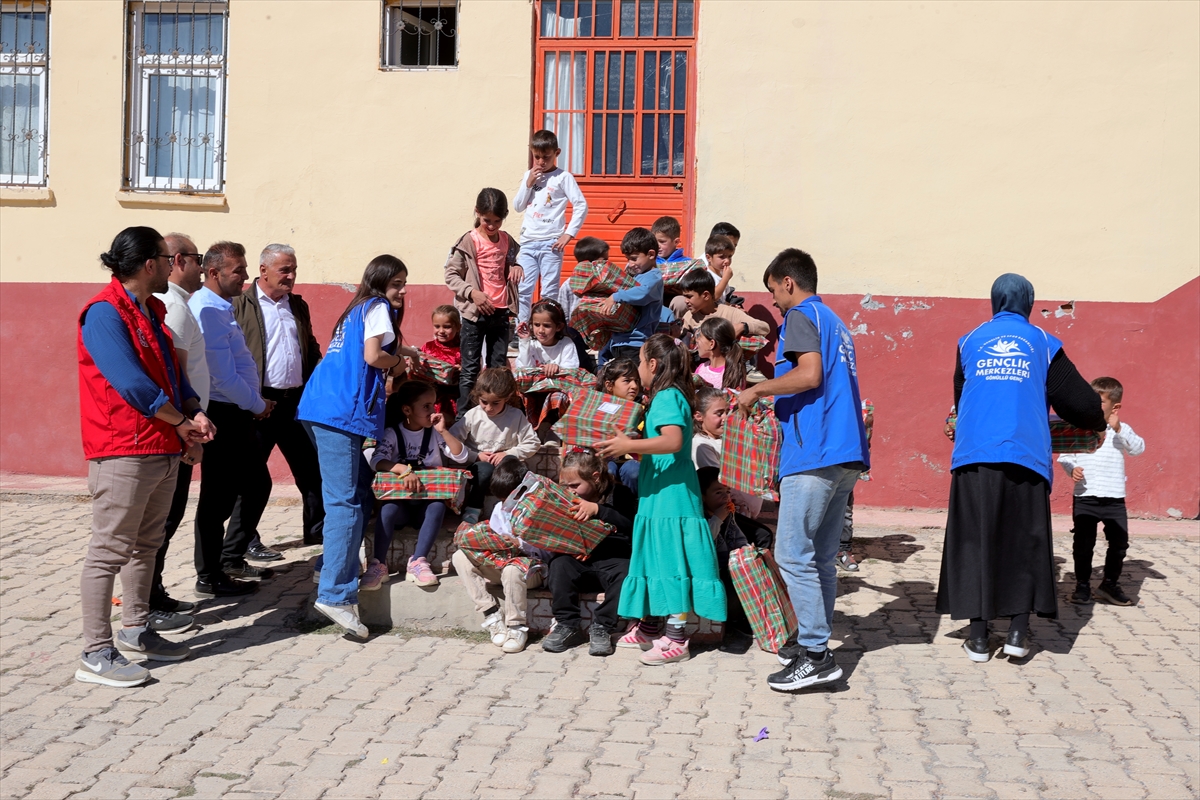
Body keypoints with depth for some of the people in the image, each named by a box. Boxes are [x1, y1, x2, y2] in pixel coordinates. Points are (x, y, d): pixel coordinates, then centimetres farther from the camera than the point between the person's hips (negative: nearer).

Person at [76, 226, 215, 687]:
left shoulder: (151, 312, 16)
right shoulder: (105, 313, -14)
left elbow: (173, 372, 18)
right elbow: (131, 383, -21)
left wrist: (194, 413, 0)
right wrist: (182, 424, -11)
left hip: (164, 450, 10)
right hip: (123, 452, -10)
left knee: (146, 544, 17)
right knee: (110, 550, -5)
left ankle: (135, 630, 29)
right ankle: (96, 654, 0)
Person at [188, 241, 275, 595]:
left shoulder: (223, 308, 13)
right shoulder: (207, 311, -19)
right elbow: (223, 376, -22)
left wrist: (257, 401, 8)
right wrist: (257, 404, -9)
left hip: (238, 413, 10)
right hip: (222, 415, -10)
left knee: (257, 483, 19)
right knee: (218, 496, 0)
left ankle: (232, 558, 30)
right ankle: (209, 577, 12)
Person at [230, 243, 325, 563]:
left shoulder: (299, 305, 15)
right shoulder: (241, 304, -4)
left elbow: (312, 349, 21)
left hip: (298, 401, 6)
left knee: (311, 467, 9)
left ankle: (317, 529, 22)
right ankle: (244, 539, 14)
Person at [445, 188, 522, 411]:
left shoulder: (507, 241, 7)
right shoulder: (468, 242, -9)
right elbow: (451, 274, -8)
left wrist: (516, 266, 1)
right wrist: (471, 292, -22)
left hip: (500, 311, 5)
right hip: (475, 312, -5)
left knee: (499, 366, 12)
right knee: (470, 368, -1)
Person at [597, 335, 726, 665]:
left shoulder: (667, 397, -14)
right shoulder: (667, 397, 18)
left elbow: (673, 441, -29)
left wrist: (629, 445, -29)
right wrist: (629, 446, 23)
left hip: (670, 497, -10)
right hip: (661, 496, 10)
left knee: (671, 561, -7)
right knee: (657, 557, 16)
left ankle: (676, 639, -4)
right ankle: (650, 627, 25)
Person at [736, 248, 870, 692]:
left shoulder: (801, 316, -3)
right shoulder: (835, 322, 24)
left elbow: (809, 374, -19)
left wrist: (758, 389, -7)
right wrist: (770, 392, 32)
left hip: (814, 453, -9)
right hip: (846, 454, 9)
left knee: (793, 555, -7)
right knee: (819, 558, 13)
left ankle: (816, 655, -7)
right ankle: (813, 642, 18)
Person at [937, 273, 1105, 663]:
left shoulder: (970, 342, 14)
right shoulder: (1043, 344, 9)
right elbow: (1079, 401, 9)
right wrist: (1096, 421, 29)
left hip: (974, 457, 1)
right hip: (1026, 456, -1)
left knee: (975, 542, 5)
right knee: (1024, 542, 10)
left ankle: (978, 637, 6)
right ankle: (1018, 631, 7)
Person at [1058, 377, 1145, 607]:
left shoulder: (1121, 431, 4)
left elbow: (1138, 448, -10)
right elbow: (1065, 455, 5)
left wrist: (1119, 429, -21)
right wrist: (1071, 469, -15)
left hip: (1114, 498, 1)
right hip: (1084, 497, -1)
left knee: (1119, 542, 6)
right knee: (1083, 543, 4)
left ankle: (1110, 584, 22)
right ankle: (1082, 585, 17)